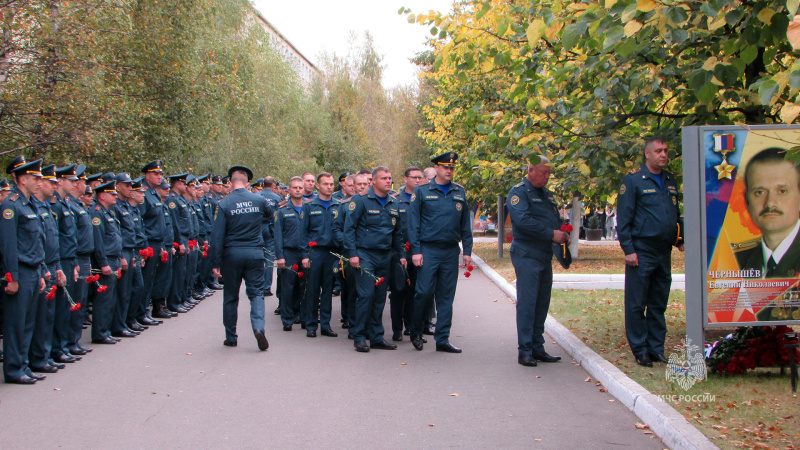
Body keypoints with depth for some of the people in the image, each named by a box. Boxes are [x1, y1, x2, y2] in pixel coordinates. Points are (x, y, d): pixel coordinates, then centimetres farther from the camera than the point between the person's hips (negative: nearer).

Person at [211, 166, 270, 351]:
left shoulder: (224, 204, -8)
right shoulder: (259, 200, -2)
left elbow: (217, 236, -9)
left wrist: (216, 263, -6)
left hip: (232, 254, -1)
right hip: (255, 252, 1)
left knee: (231, 296, 11)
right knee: (256, 292, 6)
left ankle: (231, 337, 18)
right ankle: (258, 327, -17)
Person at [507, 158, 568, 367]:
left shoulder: (547, 194, 19)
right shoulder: (519, 192, -7)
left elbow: (556, 220, 22)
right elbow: (523, 220, -21)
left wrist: (564, 234, -1)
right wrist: (551, 234, -22)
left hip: (545, 255, 8)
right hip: (527, 255, -8)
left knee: (542, 303, 10)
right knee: (527, 303, -7)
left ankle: (537, 348, 17)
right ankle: (525, 351, -3)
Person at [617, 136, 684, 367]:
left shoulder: (670, 180, 13)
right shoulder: (633, 180, -7)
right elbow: (623, 218, -9)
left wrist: (681, 239, 12)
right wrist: (628, 249, -14)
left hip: (664, 253, 6)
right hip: (641, 253, -6)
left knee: (659, 305, 11)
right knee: (636, 304, 0)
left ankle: (656, 349, 19)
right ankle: (640, 350, 8)